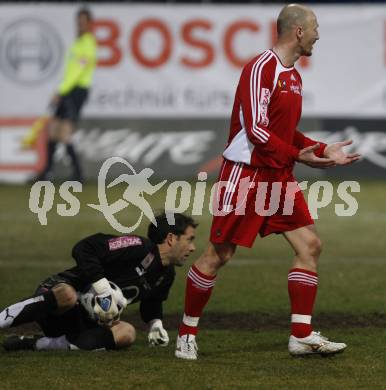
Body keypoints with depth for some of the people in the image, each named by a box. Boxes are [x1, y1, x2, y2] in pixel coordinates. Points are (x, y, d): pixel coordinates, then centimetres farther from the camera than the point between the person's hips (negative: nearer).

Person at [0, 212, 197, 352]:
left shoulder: (166, 276, 13)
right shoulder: (139, 246, -15)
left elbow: (152, 301, 35)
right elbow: (83, 249, -23)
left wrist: (155, 323, 12)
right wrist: (104, 290, -28)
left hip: (85, 320, 8)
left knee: (127, 333, -23)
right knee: (67, 295, -44)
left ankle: (37, 344, -23)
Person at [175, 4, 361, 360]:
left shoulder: (293, 76, 14)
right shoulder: (262, 68, -15)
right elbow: (256, 129, -21)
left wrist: (323, 151, 12)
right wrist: (298, 156, -24)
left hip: (279, 177, 9)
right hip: (246, 173, -9)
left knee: (310, 245, 0)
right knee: (220, 254, -4)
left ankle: (302, 336, 3)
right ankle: (187, 334, 9)